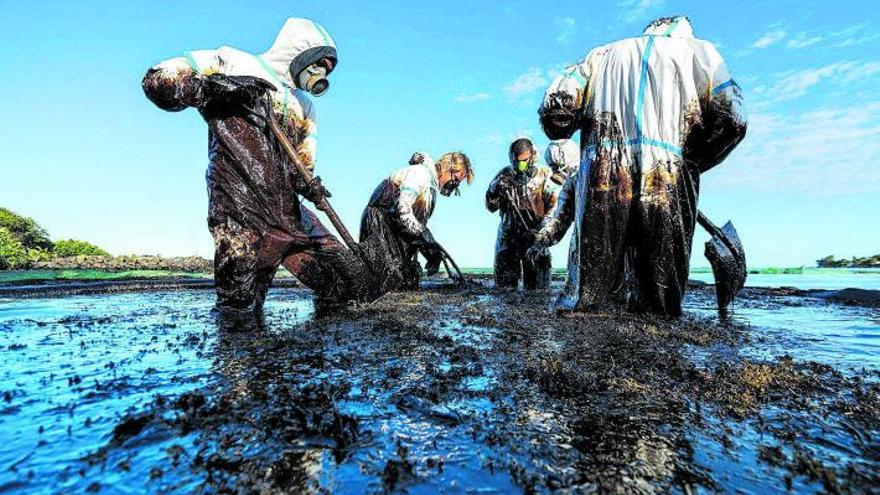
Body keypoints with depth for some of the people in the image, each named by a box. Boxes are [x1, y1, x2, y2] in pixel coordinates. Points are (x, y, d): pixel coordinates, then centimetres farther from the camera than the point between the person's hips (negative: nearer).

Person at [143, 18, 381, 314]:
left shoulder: (305, 106, 24)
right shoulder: (235, 63, 7)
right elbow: (157, 81, 1)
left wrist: (308, 186, -2)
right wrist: (215, 86, -13)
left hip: (291, 216, 5)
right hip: (241, 215, -5)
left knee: (360, 291, -3)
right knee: (239, 312, -6)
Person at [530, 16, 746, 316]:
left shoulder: (604, 54, 26)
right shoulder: (698, 50, 22)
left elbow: (554, 105, 8)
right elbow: (730, 119, 7)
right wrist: (690, 164, 20)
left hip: (602, 179, 1)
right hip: (668, 185, 0)